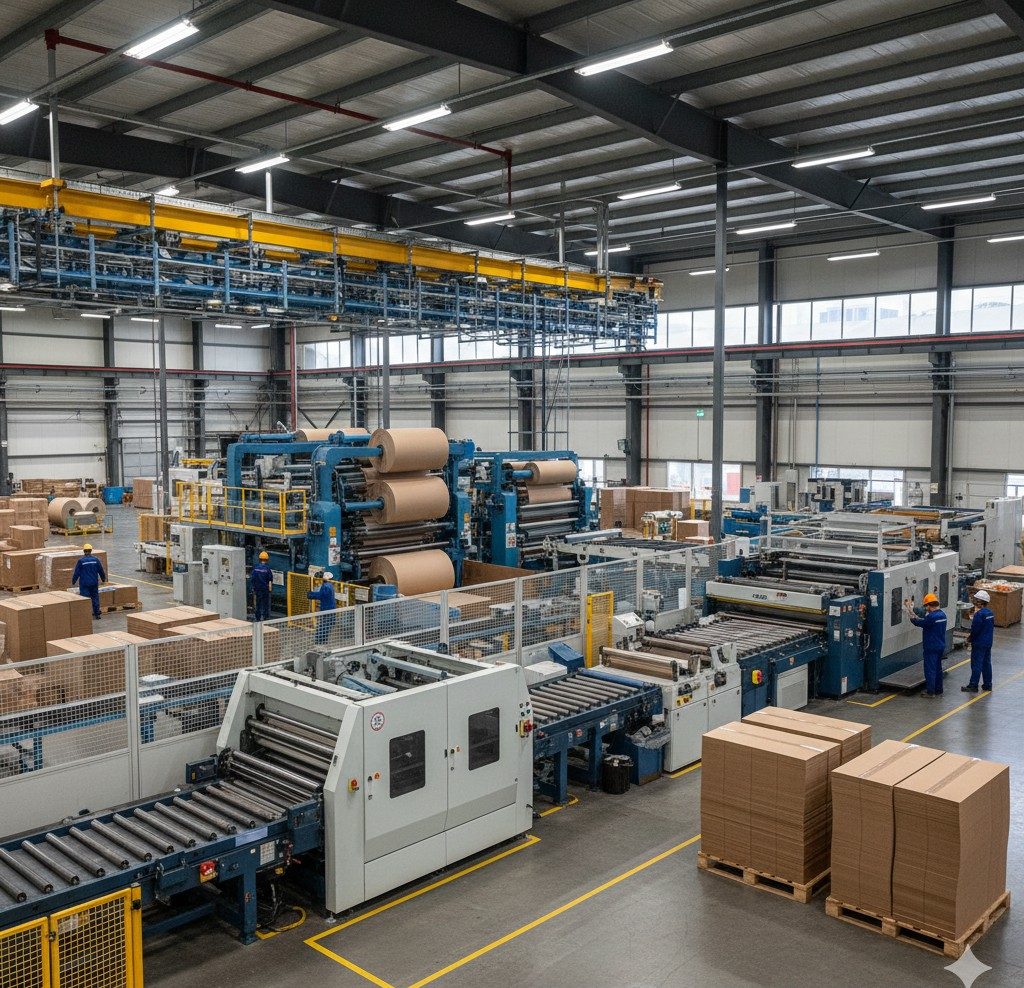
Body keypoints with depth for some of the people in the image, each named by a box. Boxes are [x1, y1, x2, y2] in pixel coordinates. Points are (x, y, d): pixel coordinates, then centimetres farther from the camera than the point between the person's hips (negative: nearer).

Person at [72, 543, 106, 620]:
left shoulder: (81, 561, -9)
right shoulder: (95, 560, -1)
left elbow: (76, 573, -5)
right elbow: (101, 571, 8)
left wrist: (73, 581, 9)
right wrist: (103, 579, 23)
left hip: (84, 584, -3)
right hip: (94, 583, 3)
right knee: (95, 597, 11)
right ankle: (97, 614, 12)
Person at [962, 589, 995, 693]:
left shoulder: (979, 614, -21)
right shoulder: (990, 612, 7)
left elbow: (975, 630, -22)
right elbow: (992, 627, 16)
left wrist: (970, 639, -4)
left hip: (979, 644, -9)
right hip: (988, 642, 9)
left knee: (976, 665, -3)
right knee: (987, 663, 15)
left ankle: (973, 686, 0)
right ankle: (987, 685, 22)